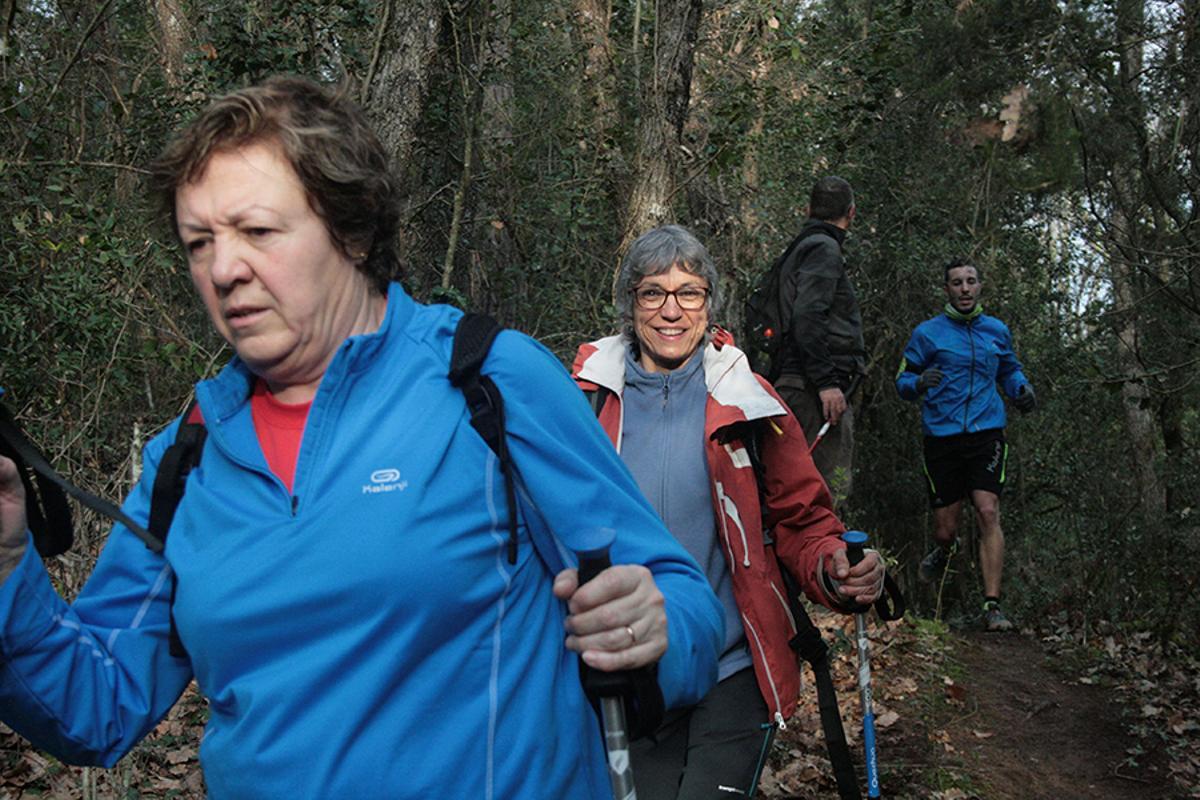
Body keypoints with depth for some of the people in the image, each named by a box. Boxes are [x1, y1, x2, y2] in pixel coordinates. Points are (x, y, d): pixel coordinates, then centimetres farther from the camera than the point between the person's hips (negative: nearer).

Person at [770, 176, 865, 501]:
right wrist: (826, 383, -21)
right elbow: (807, 316, -19)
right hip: (817, 389, -10)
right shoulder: (824, 248, -6)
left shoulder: (799, 249, 23)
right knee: (827, 489, -11)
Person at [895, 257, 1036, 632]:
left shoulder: (997, 331, 11)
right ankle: (943, 551, 40)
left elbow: (1009, 370, 26)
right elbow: (902, 381, 3)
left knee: (988, 513, -15)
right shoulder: (928, 332, 2)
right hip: (942, 438, -1)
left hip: (986, 435, 1)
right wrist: (919, 382, -21)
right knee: (946, 529, 1)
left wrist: (1022, 388, 3)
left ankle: (992, 605, -12)